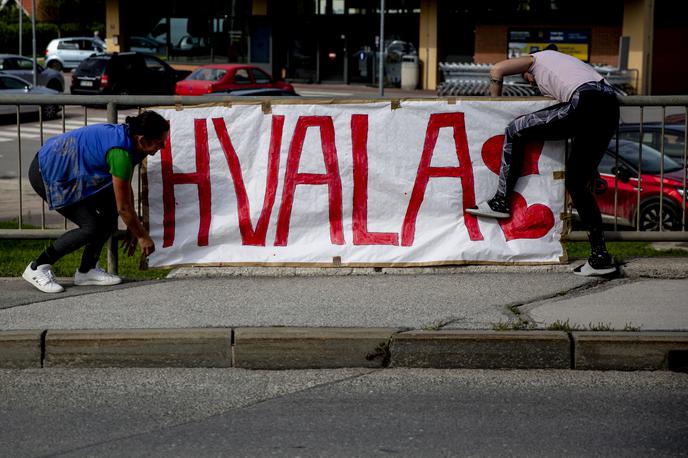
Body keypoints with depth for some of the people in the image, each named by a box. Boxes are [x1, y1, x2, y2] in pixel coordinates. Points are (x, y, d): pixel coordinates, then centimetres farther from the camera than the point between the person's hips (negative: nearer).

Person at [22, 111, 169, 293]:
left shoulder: (126, 136, -1)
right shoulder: (120, 152, -29)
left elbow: (126, 189, 11)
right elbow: (124, 207, -21)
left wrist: (132, 228, 15)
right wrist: (142, 236, -7)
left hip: (65, 168, 10)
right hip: (46, 173, -10)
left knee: (110, 210, -1)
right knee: (91, 227, -14)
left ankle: (87, 270, 8)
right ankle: (37, 268, -2)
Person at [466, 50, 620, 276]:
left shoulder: (539, 59, 22)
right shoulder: (568, 64, 41)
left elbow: (497, 70, 7)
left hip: (585, 104, -8)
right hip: (611, 109, 8)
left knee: (515, 130, 8)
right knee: (576, 183, 13)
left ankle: (502, 201, 7)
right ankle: (600, 256, 8)